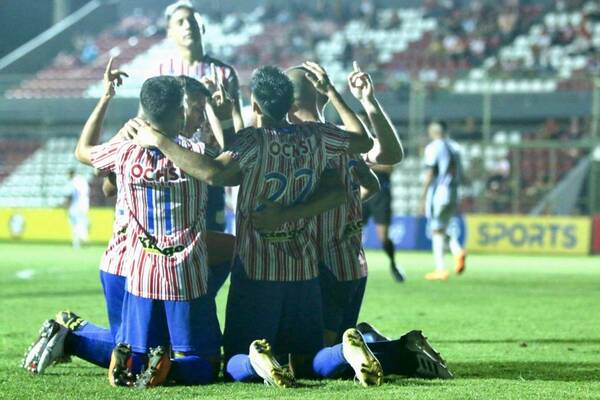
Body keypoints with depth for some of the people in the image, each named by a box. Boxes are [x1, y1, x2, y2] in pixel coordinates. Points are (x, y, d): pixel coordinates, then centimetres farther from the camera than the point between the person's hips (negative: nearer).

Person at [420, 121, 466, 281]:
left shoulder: (433, 147, -8)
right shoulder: (454, 147, 12)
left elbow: (430, 174, -11)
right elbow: (460, 174, 15)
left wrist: (423, 197, -7)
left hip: (438, 193, -6)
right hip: (453, 194, 6)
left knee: (437, 231, -1)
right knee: (443, 228, 18)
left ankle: (440, 269, -4)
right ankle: (457, 251, -7)